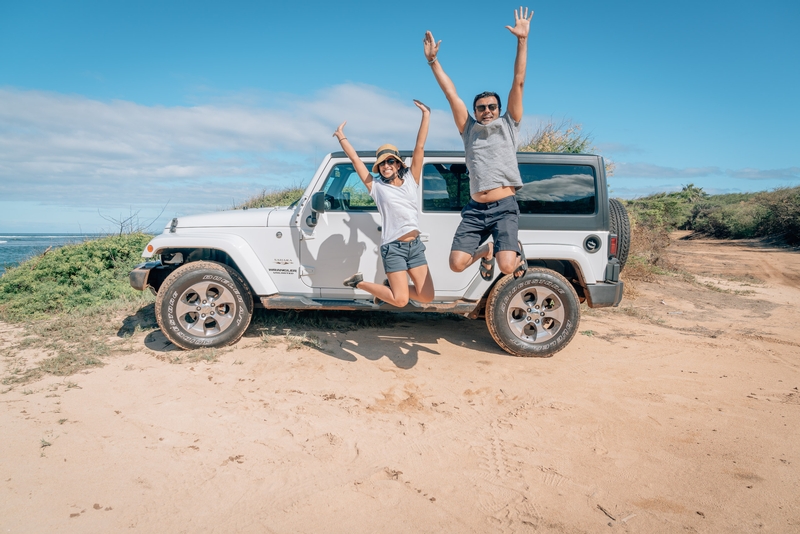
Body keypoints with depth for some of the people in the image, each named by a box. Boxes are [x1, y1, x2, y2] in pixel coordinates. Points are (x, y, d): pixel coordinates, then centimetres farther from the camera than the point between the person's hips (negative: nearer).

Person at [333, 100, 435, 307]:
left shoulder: (410, 181, 7)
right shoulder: (377, 187, 1)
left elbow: (419, 148, 2)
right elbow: (355, 159, 1)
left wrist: (426, 115, -1)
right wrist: (341, 136, 4)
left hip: (415, 245, 4)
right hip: (393, 248, -4)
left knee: (426, 296, 0)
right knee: (400, 301, -7)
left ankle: (391, 287, 25)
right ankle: (360, 282, 14)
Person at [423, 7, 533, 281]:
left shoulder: (509, 125, 12)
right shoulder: (469, 129, 17)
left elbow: (518, 83, 5)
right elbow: (451, 93, 12)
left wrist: (522, 40, -1)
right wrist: (433, 60, 8)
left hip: (505, 207, -2)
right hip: (475, 209, 3)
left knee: (507, 266, -20)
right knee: (456, 264, -11)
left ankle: (516, 249, 20)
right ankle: (487, 251, 23)